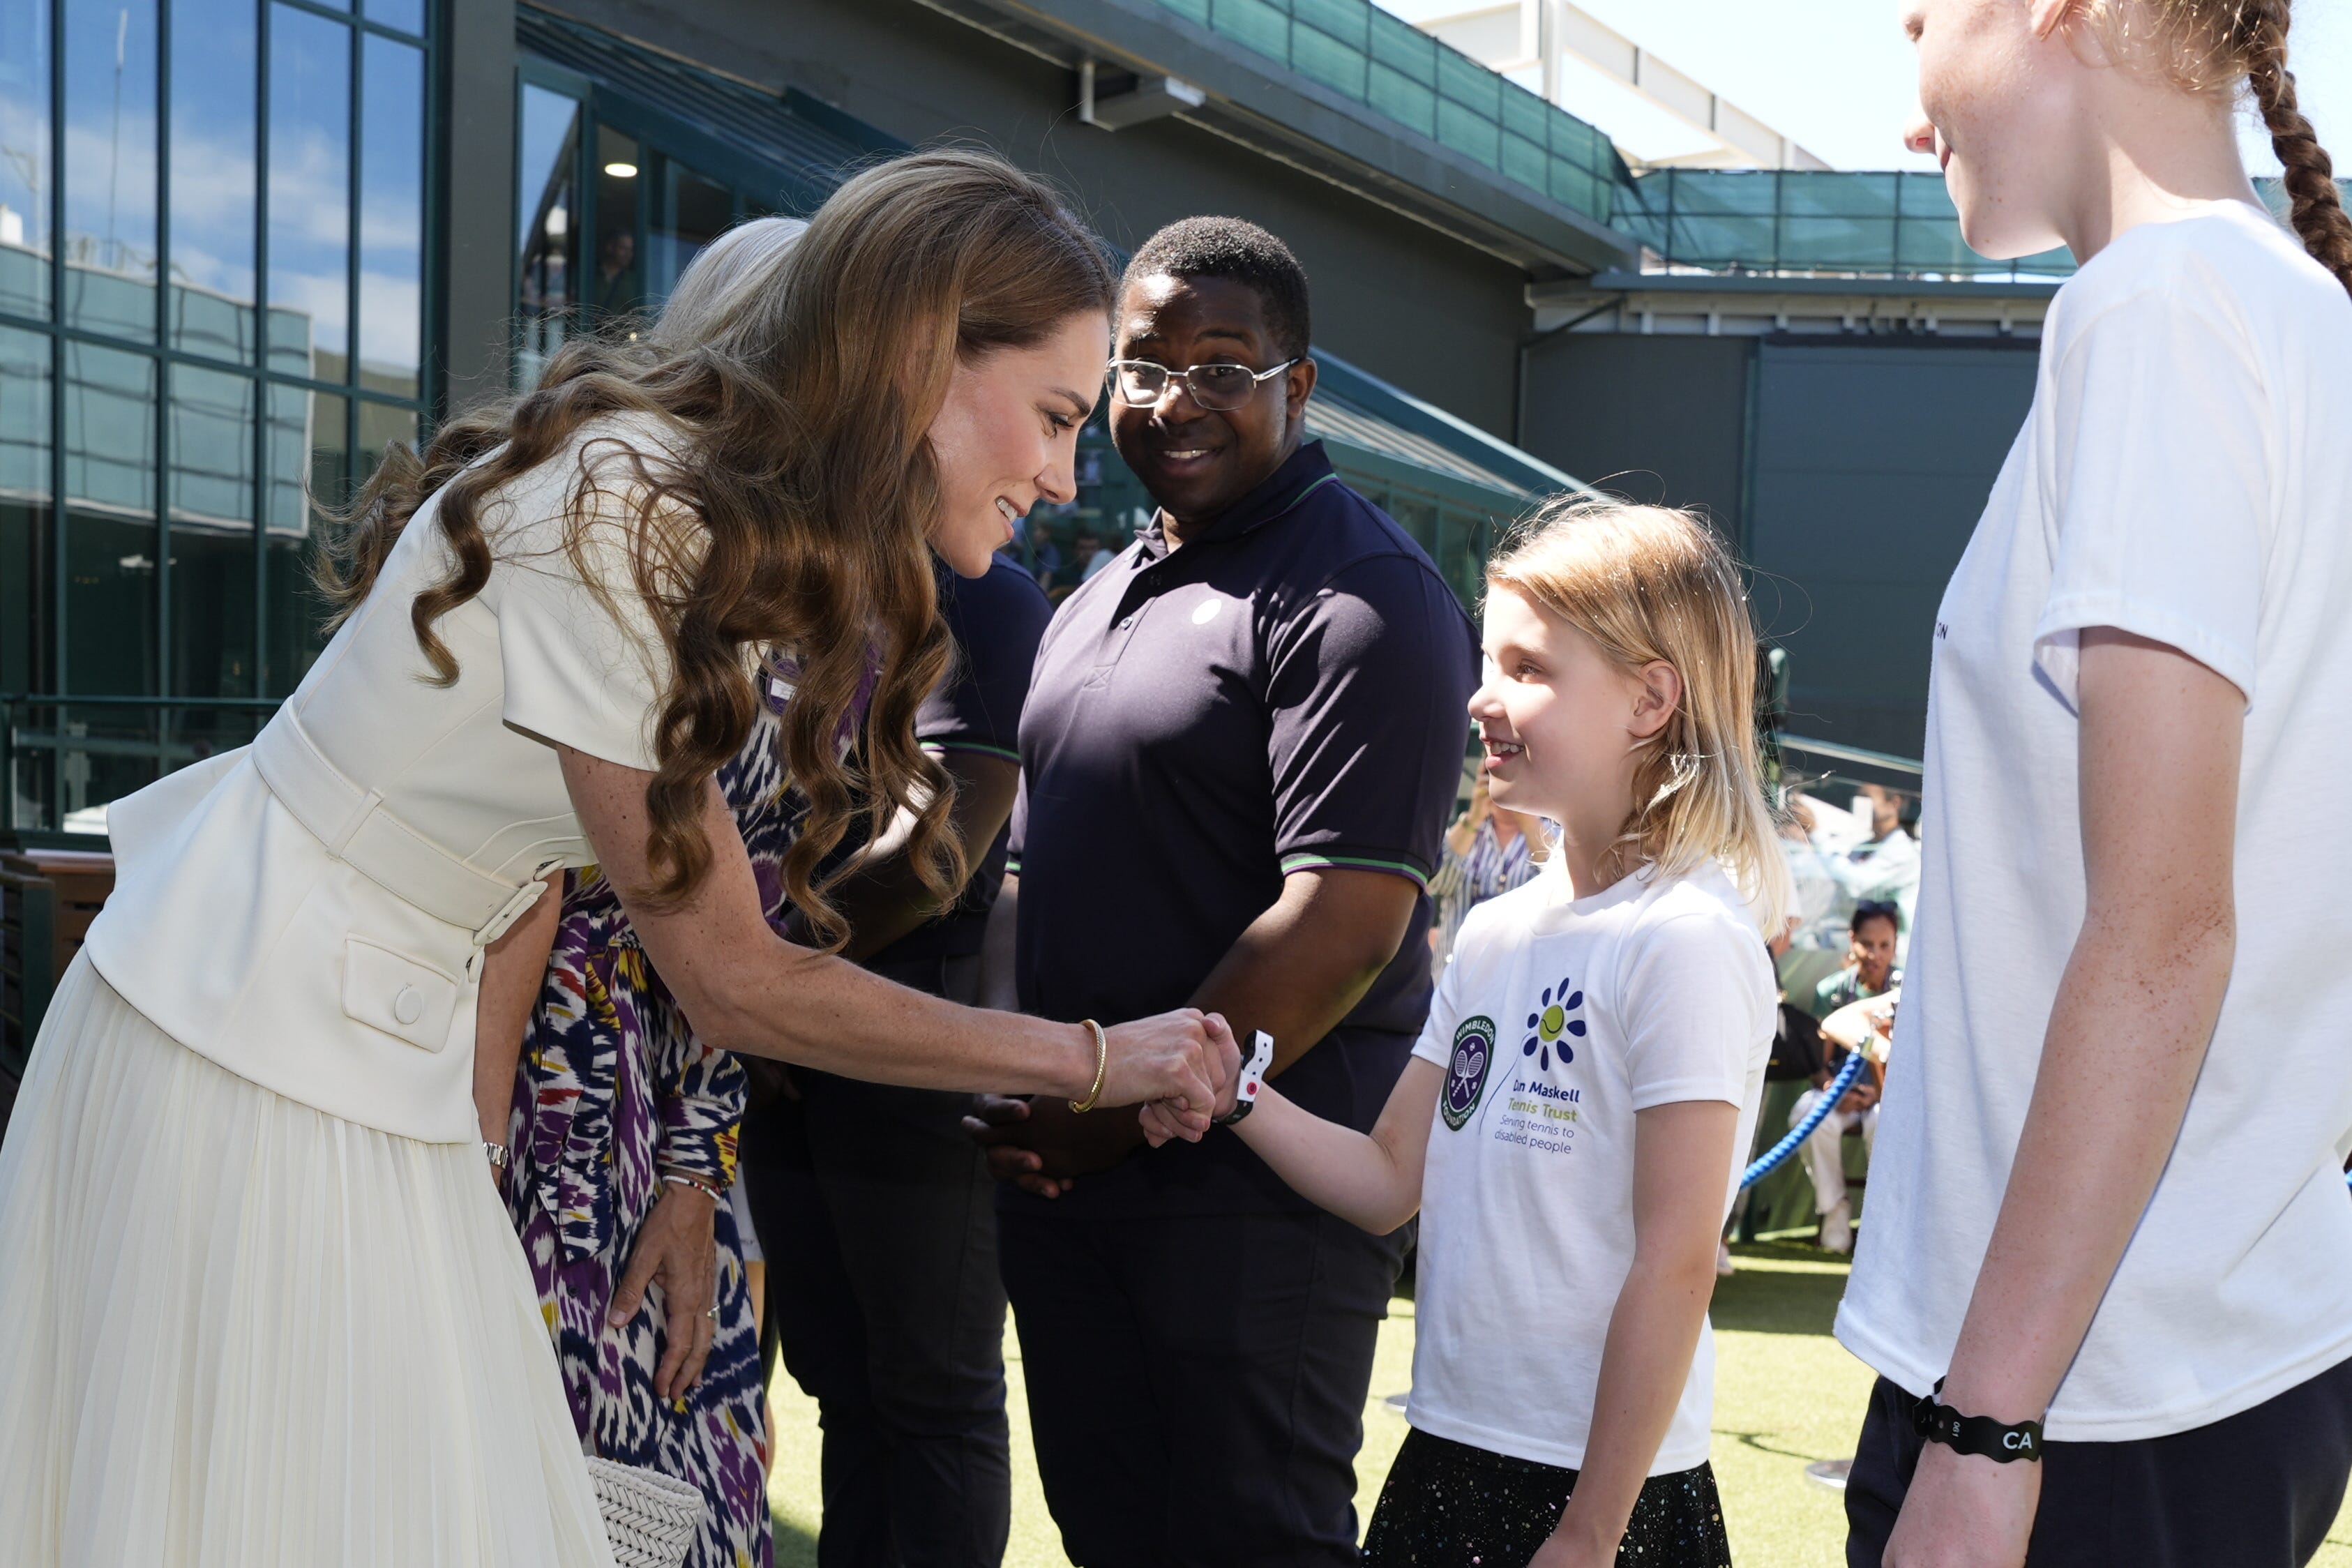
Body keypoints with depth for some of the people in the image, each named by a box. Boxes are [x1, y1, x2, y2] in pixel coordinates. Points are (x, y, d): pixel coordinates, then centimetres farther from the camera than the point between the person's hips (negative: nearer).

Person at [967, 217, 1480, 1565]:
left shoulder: (1361, 596, -12)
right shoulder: (1107, 594, 16)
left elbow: (1344, 922, -21)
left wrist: (1127, 1111, -15)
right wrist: (1026, 1096, 6)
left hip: (1255, 1177, -8)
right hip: (1066, 1166, 8)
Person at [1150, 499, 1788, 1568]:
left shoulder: (1685, 940, -15)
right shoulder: (1495, 934, 9)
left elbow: (1676, 1260, -17)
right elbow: (1393, 1181, 10)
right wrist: (1237, 1097, -6)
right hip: (1447, 1456, 7)